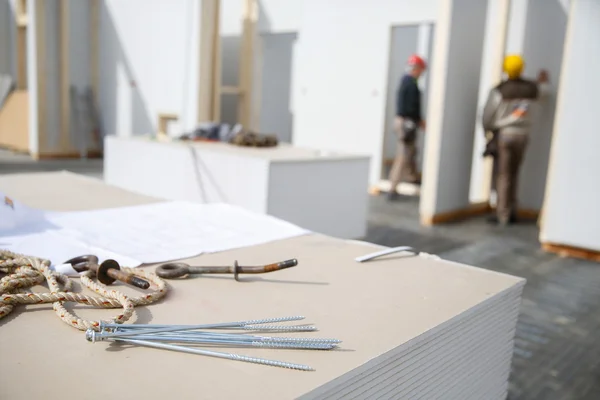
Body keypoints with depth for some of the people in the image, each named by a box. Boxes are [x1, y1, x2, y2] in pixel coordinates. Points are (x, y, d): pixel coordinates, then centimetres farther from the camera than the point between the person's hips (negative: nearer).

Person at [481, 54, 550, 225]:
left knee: (503, 175, 0)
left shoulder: (499, 90, -9)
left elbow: (487, 115, -8)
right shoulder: (531, 88, 4)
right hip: (523, 134, 4)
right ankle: (511, 211, 18)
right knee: (513, 174, 13)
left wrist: (488, 131, 9)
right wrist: (544, 81, 50)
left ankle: (503, 215, 1)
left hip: (503, 134, -4)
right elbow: (543, 91, 29)